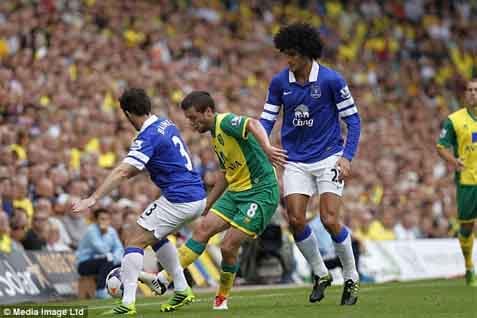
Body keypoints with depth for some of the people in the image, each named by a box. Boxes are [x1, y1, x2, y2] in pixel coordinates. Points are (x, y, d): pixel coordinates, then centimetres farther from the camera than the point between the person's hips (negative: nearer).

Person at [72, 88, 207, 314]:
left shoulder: (148, 137, -15)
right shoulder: (166, 124, 12)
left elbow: (122, 172, -23)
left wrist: (93, 199, -25)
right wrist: (130, 172, 16)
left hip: (178, 200, -9)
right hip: (197, 196, 9)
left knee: (134, 241, -5)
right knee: (155, 235, 27)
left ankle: (128, 302, -12)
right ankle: (182, 290, 26)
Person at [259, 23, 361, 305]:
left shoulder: (331, 80, -11)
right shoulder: (279, 82, -1)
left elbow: (353, 120, -5)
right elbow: (267, 120, 6)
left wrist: (347, 157, -15)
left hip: (328, 157, -3)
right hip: (296, 162, 4)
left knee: (330, 220, -13)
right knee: (296, 220, -8)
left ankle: (352, 278, 7)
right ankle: (320, 274, 14)